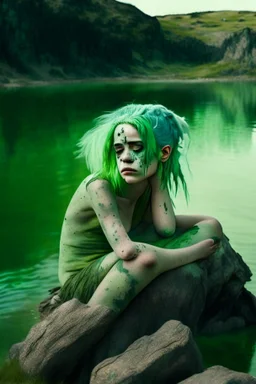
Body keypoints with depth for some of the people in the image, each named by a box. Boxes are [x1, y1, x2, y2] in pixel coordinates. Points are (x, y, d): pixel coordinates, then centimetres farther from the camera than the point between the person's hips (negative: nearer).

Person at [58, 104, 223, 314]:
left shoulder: (146, 183, -2)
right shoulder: (99, 186, -23)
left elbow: (166, 229, -14)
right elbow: (125, 249, -34)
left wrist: (157, 175, -13)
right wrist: (195, 252, -22)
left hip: (119, 270, 7)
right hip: (82, 280, -7)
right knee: (146, 258, -40)